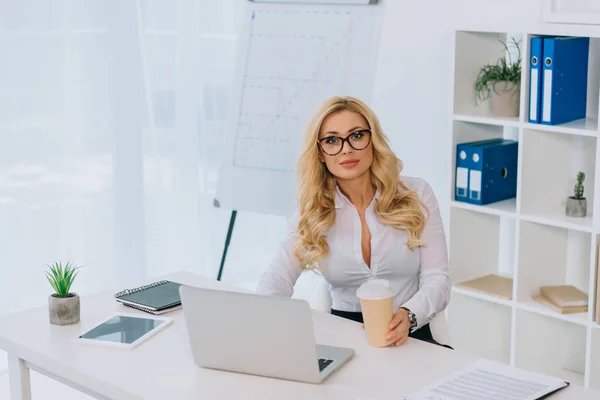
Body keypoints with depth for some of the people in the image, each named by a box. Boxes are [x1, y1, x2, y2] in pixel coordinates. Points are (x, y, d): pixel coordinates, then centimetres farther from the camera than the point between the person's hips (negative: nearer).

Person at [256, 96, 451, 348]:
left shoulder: (417, 195, 2)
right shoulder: (312, 210, 6)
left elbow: (437, 279, -3)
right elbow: (277, 278, -5)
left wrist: (407, 316, -25)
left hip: (409, 336, -2)